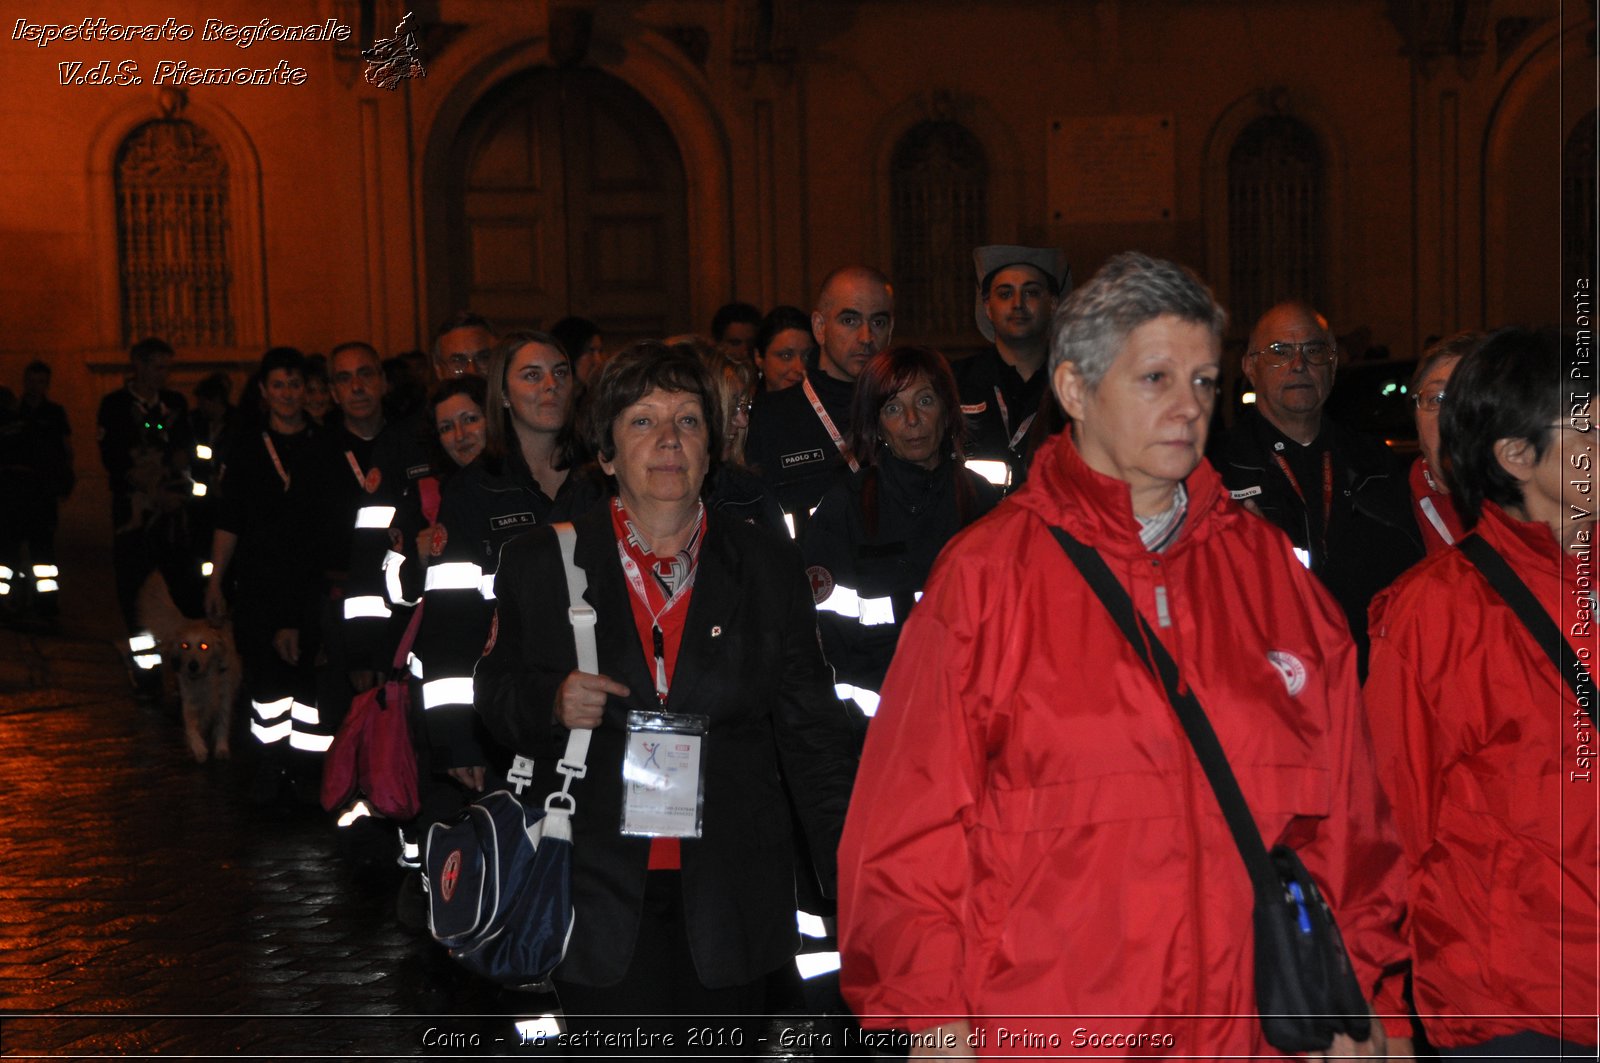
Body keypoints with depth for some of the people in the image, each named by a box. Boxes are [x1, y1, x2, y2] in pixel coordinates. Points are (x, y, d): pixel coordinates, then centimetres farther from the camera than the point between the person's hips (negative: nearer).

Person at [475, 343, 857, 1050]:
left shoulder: (767, 568, 5)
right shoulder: (540, 565, 3)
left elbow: (814, 738, 6)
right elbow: (496, 693, 11)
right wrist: (551, 702, -12)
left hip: (728, 903, 1)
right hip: (598, 898, -1)